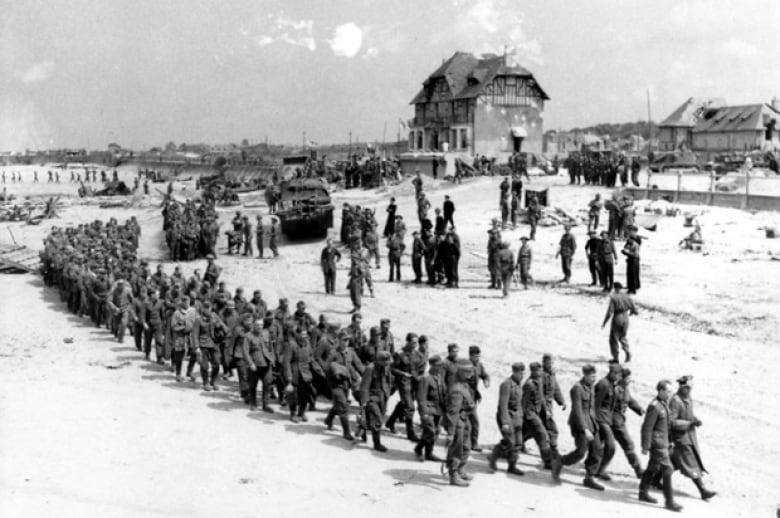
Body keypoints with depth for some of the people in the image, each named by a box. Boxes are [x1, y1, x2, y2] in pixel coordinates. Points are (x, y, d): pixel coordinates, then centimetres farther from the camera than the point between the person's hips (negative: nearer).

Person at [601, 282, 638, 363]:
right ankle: (627, 352, 0)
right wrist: (630, 312, 28)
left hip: (617, 319, -5)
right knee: (623, 337, 22)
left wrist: (604, 322, -7)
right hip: (625, 319, 5)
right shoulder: (626, 297, 2)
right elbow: (634, 310, 4)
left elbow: (610, 312, -17)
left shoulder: (613, 297, -13)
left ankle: (616, 357, 8)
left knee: (613, 338, 8)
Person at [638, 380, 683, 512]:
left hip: (663, 442, 10)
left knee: (653, 468, 18)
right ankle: (669, 501, -1)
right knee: (667, 470, -7)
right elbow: (647, 427, -20)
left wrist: (669, 441, 22)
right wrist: (645, 446, -18)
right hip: (657, 443, -10)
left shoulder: (664, 404, 8)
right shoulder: (654, 406, -21)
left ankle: (643, 493, 30)